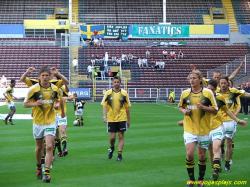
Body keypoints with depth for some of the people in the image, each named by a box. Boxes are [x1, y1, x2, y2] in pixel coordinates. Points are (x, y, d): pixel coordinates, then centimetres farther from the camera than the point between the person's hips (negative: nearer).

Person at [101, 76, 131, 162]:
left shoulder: (124, 93, 3)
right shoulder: (108, 93, 1)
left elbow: (127, 107, 8)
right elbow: (104, 106, 2)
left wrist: (128, 120, 8)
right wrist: (104, 116, -12)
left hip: (122, 119, 0)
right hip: (111, 119, 0)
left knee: (121, 136, -1)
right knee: (112, 137, 0)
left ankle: (120, 155, 4)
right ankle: (112, 148, 31)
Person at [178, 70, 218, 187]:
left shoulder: (208, 93, -5)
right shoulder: (185, 93, 2)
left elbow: (215, 110, -2)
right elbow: (180, 106, 18)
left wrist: (203, 107, -19)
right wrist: (184, 111, -5)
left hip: (204, 129, -1)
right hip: (189, 129, 1)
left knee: (202, 156, 7)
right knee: (189, 154, -12)